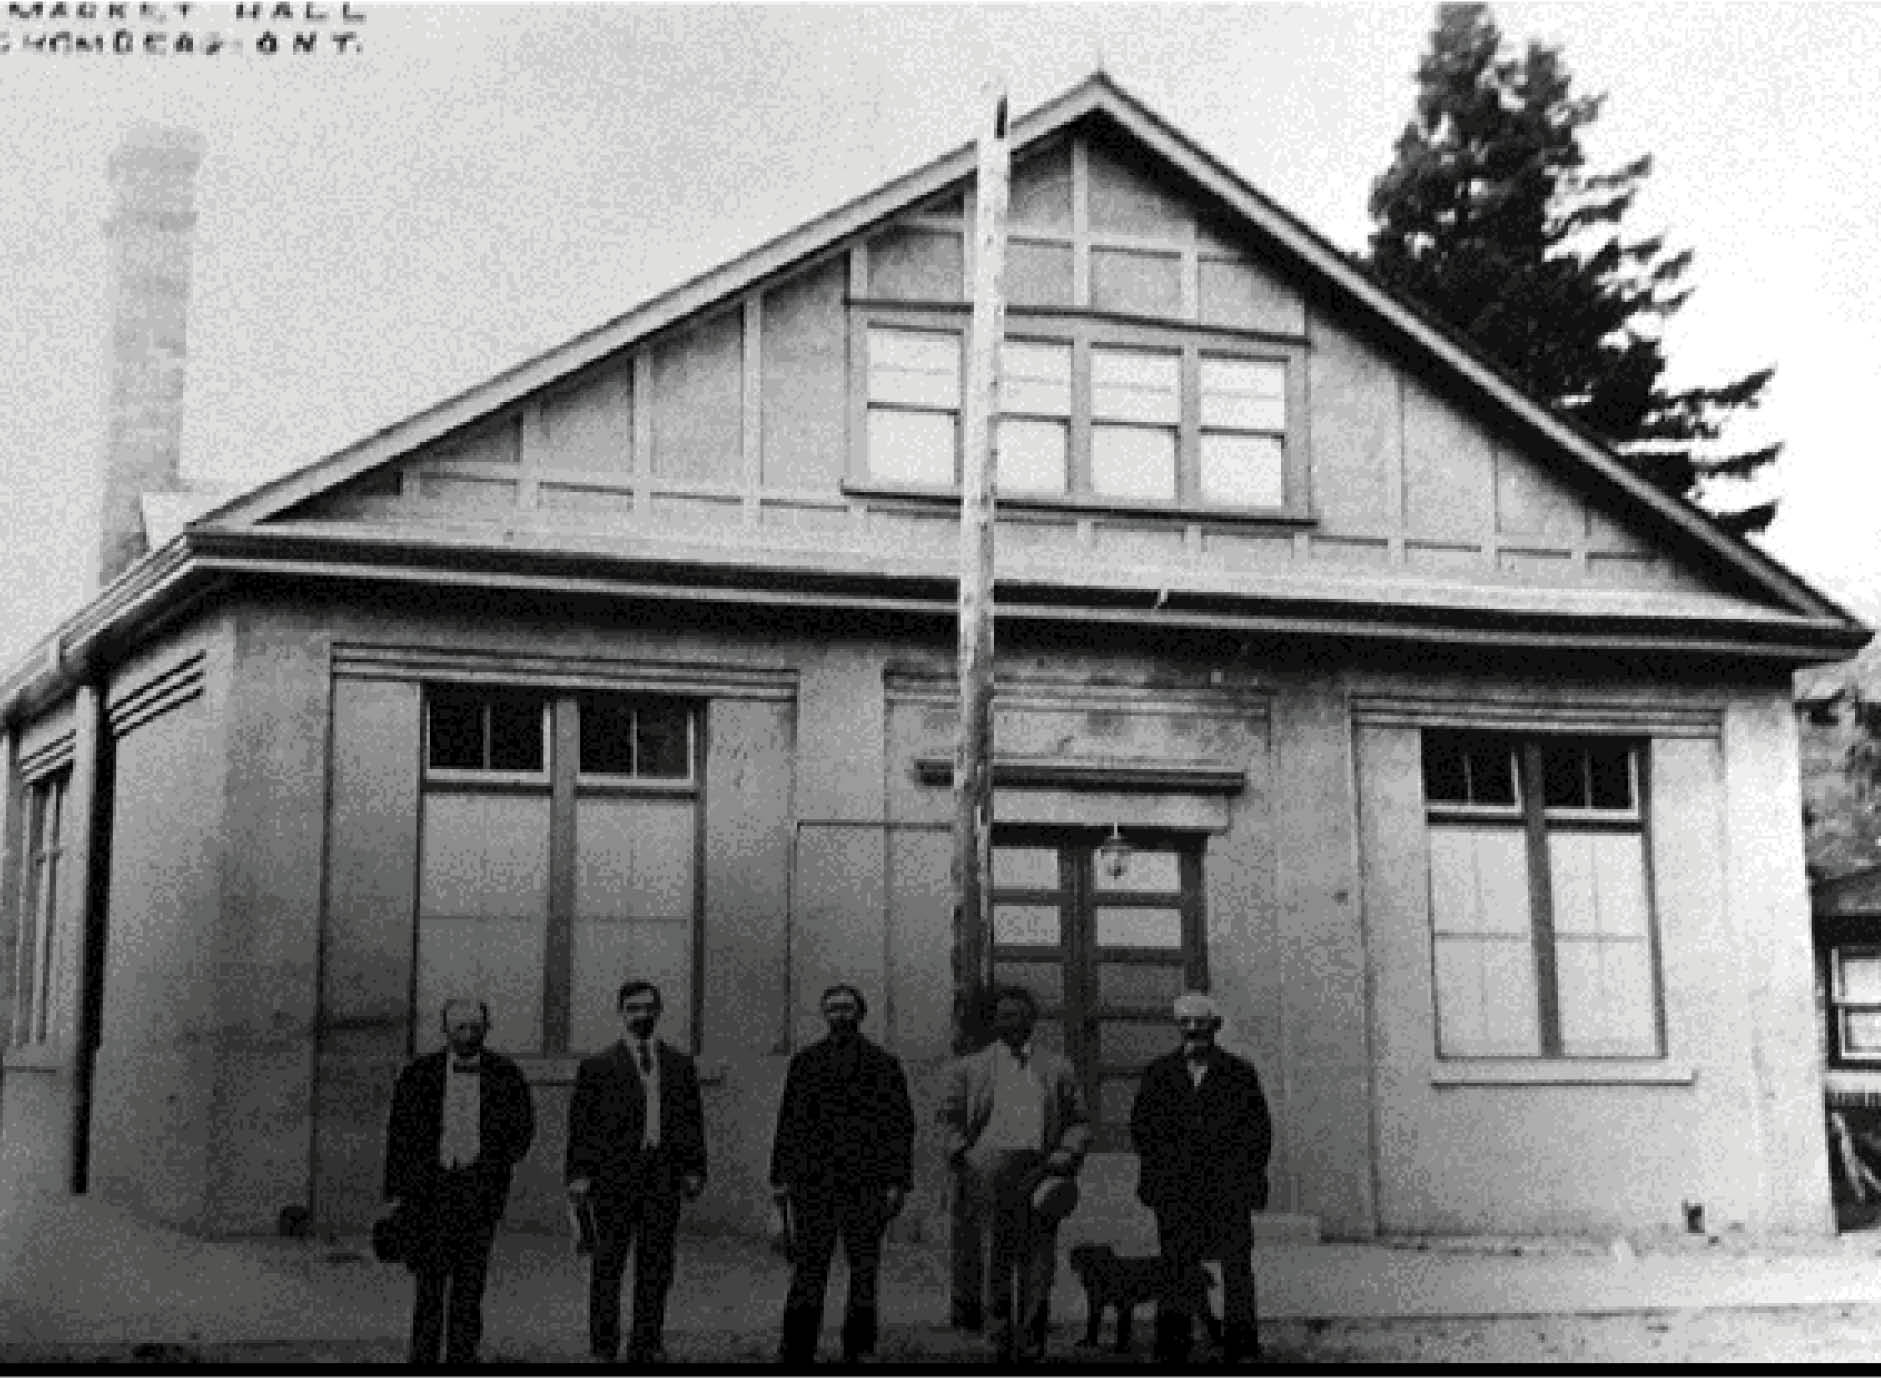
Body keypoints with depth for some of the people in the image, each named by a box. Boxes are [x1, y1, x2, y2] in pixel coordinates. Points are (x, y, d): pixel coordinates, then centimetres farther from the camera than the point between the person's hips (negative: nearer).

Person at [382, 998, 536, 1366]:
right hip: (429, 1184, 0)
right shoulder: (418, 1074, 4)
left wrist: (496, 1163, -5)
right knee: (430, 1277, -6)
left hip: (480, 1188, 1)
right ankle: (423, 1356, 0)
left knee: (470, 1280, 0)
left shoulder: (505, 1075, 5)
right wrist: (395, 1194, 2)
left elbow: (523, 1129, 10)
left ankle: (463, 1356, 7)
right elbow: (399, 1135, 5)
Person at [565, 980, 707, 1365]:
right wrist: (580, 1174, -5)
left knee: (656, 1265, 4)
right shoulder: (598, 1066, 5)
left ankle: (646, 1347, 11)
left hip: (664, 1176, 3)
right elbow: (581, 1123, 2)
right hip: (614, 1174, -2)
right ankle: (603, 1348, 6)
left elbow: (692, 1120, 14)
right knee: (608, 1263, -1)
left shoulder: (680, 1065, 14)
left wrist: (694, 1169, 6)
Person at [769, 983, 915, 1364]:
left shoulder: (884, 1065, 7)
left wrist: (898, 1182, -4)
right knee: (808, 1268, -3)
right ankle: (797, 1352, -1)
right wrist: (780, 1177, 6)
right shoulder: (804, 1063, 13)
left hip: (866, 1184, -1)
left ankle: (858, 1351, 10)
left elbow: (901, 1126, 4)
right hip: (813, 1183, 1)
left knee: (864, 1269, 2)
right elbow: (788, 1122, 12)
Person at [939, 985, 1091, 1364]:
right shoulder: (969, 1068, 14)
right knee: (994, 1261, -1)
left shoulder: (1058, 1069, 16)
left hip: (1039, 1173, 1)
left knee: (1038, 1262, -1)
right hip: (988, 1171, -1)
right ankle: (1001, 1345, 6)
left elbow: (1080, 1121, 16)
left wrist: (1067, 1154, -1)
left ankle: (1031, 1347, 5)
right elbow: (949, 1117, 12)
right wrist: (962, 1154, -3)